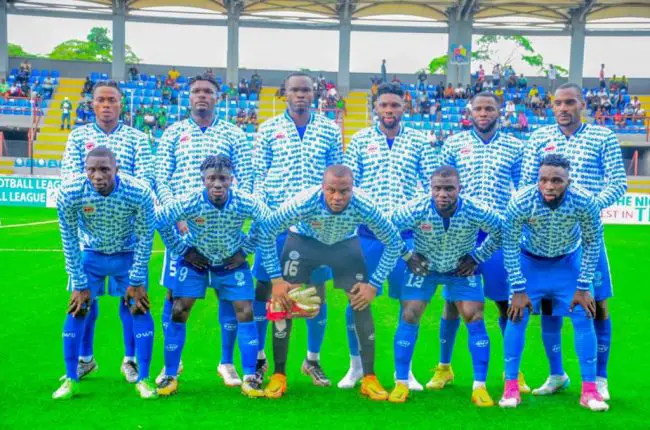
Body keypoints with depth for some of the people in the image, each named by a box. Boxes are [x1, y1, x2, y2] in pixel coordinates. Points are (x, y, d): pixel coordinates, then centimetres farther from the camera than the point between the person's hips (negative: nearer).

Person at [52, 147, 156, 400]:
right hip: (91, 253, 1)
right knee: (77, 309, -4)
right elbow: (70, 240, -16)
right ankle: (70, 379, 10)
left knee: (139, 308, -7)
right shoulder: (69, 193, -30)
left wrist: (136, 281, -13)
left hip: (128, 253, -1)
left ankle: (143, 379, 5)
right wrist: (79, 284, -13)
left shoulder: (139, 192, -32)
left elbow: (145, 238, -17)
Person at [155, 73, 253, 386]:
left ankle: (227, 363, 15)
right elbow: (161, 180, 4)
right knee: (175, 293, 3)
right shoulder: (173, 133, 9)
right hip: (182, 225, 0)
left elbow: (246, 181, 4)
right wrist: (178, 218, -10)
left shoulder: (234, 135, 8)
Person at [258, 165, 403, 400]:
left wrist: (374, 284, -19)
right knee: (282, 303, -10)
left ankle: (369, 379, 6)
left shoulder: (364, 206, -34)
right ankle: (278, 376, 6)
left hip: (345, 244, 1)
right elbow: (266, 231, -23)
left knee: (362, 305, -8)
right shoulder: (304, 202, -37)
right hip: (303, 241, -1)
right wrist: (276, 279, -23)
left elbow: (393, 242, -17)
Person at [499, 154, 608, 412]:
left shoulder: (585, 202, -30)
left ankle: (589, 390, 5)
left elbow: (593, 242, -13)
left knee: (583, 318, -6)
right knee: (517, 316, -10)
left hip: (569, 260, 1)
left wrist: (583, 287, -11)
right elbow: (510, 245, -17)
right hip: (530, 260, -1)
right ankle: (511, 387, 2)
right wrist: (518, 289, -15)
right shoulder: (521, 202, -32)